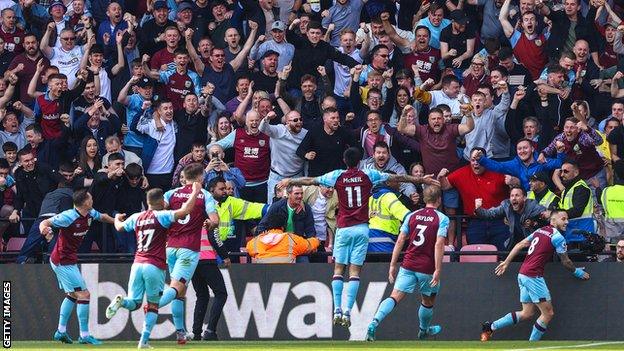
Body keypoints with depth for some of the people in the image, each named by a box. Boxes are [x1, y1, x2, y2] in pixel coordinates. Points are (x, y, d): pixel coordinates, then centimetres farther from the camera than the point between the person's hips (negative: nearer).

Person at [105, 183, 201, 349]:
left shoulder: (136, 217, 12)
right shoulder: (161, 216, -5)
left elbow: (119, 227, 30)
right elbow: (184, 211, -17)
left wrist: (117, 218, 54)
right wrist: (196, 192, -5)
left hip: (137, 264, 4)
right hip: (155, 267, -4)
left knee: (134, 303, 11)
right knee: (153, 305, 8)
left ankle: (121, 301, -23)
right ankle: (144, 340, -1)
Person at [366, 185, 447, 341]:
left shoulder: (412, 216, 8)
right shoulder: (442, 219, -4)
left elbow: (400, 241, 5)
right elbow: (439, 244, -14)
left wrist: (393, 265, 9)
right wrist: (437, 271, -14)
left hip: (408, 265, 2)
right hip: (427, 268, -2)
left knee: (395, 297, -7)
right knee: (428, 301, 22)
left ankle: (374, 322, -29)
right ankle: (424, 330, 42)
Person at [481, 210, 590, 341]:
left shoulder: (540, 231, 15)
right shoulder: (557, 237, -8)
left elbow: (520, 245, 17)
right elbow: (566, 262, 0)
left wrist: (506, 262, 23)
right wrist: (578, 273, 18)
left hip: (523, 274, 9)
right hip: (533, 276, -9)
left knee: (527, 313, 14)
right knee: (548, 313, -2)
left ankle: (491, 327, 13)